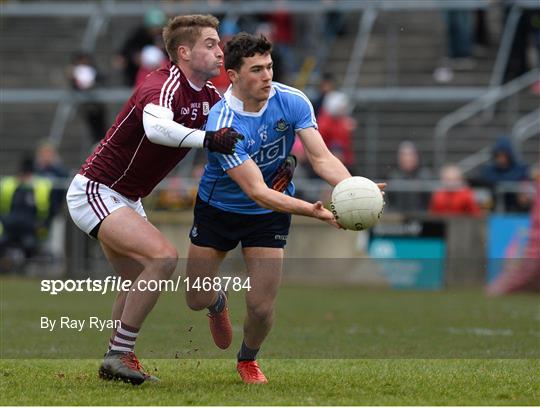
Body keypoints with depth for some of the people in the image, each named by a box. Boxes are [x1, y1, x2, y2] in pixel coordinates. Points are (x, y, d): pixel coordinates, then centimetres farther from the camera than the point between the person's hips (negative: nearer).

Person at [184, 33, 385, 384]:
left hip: (270, 214, 2)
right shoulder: (222, 124, -32)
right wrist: (314, 211, -49)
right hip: (219, 208, -2)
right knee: (197, 300, 6)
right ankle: (219, 303, 47)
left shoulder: (292, 102, -20)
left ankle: (248, 359, 28)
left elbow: (322, 157, -23)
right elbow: (257, 191, -36)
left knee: (262, 307, -7)